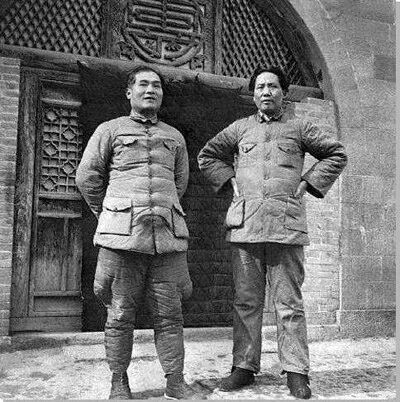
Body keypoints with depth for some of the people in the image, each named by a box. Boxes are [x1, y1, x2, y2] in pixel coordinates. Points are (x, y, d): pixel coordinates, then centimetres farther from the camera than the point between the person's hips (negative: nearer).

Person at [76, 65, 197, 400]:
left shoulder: (175, 137, 20)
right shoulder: (110, 130, 11)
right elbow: (87, 176, 12)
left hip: (168, 235, 3)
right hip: (123, 234, -2)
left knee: (170, 313, 3)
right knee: (120, 313, 2)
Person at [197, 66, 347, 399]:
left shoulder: (299, 128, 12)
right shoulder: (240, 128, 16)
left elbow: (337, 153, 18)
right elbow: (207, 155, 26)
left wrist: (309, 182, 7)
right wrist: (229, 180, 12)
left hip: (286, 225, -2)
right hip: (245, 224, 2)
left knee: (289, 302, 0)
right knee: (246, 300, 5)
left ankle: (296, 372, 8)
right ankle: (244, 367, 15)